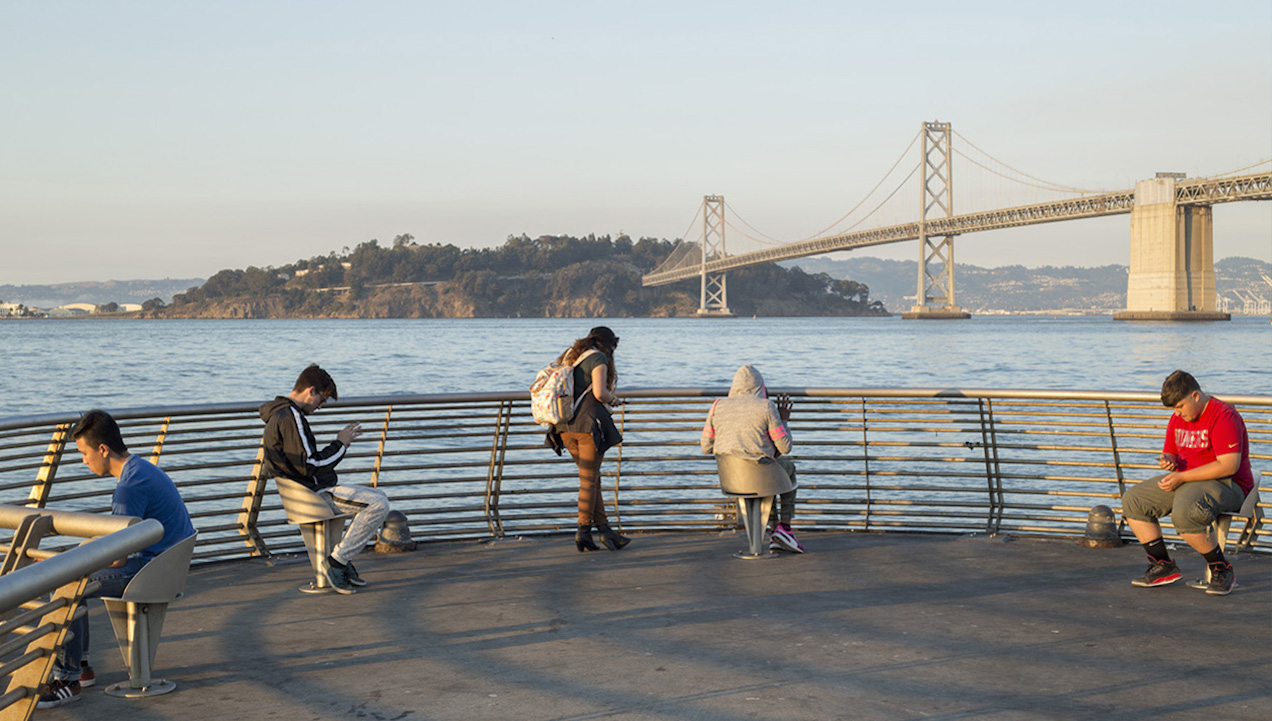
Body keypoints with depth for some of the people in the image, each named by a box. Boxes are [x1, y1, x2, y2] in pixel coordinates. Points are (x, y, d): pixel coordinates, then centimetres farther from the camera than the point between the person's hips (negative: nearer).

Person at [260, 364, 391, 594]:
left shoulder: (281, 414, 16)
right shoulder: (290, 417, -18)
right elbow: (309, 466, -22)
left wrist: (341, 441, 12)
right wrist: (340, 444, -11)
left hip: (315, 489, 11)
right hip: (311, 493, -11)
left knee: (377, 497, 19)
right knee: (378, 505, -18)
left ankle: (343, 559, 13)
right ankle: (336, 559, -10)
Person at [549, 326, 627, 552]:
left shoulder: (569, 356, 19)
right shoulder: (598, 358, -4)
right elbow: (599, 393, -16)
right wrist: (613, 398, 5)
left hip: (565, 426, 7)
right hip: (588, 422, -7)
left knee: (592, 477, 12)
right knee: (588, 479, -1)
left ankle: (604, 528, 11)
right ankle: (583, 530, -3)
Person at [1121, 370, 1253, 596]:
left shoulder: (1224, 416, -17)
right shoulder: (1178, 418, 10)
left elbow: (1229, 466, -25)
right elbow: (1171, 452, 22)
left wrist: (1181, 477, -24)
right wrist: (1168, 460, -5)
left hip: (1226, 485, -9)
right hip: (1187, 481, 9)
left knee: (1184, 512, -38)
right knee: (1132, 500, -2)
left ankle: (1222, 570, -16)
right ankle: (1163, 565, 3)